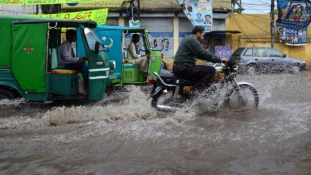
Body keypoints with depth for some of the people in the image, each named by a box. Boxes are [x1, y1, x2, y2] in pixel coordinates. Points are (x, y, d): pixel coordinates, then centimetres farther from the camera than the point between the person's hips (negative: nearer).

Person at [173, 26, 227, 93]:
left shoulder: (188, 39, 23)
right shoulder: (192, 40, -10)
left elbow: (200, 54, 26)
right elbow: (204, 53, -15)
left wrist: (216, 59, 21)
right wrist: (219, 59, -5)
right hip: (184, 68, -11)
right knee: (211, 70, -15)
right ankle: (195, 91, -19)